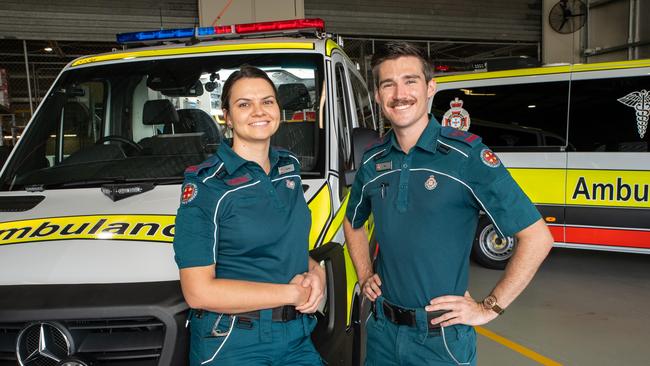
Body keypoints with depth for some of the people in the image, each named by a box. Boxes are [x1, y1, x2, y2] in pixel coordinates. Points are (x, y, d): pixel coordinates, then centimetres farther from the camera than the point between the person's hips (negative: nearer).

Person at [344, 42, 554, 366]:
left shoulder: (467, 155, -15)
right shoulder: (373, 160, 0)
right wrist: (365, 277, 8)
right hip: (382, 330, 5)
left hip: (442, 337, -4)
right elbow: (353, 222, 20)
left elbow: (537, 238, -14)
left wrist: (489, 308, -13)